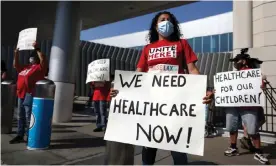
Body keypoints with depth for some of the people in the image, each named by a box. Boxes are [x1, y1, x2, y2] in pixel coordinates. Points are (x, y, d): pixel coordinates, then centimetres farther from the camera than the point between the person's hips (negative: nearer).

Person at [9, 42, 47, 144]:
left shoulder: (40, 67, -4)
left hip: (30, 95, -9)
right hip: (21, 94, 9)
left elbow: (43, 59, -22)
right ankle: (20, 136, 24)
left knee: (29, 117, -7)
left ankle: (29, 137, 1)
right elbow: (15, 66, 32)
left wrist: (36, 49, -17)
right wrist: (16, 54, 23)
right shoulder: (26, 67, 21)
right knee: (21, 116, 14)